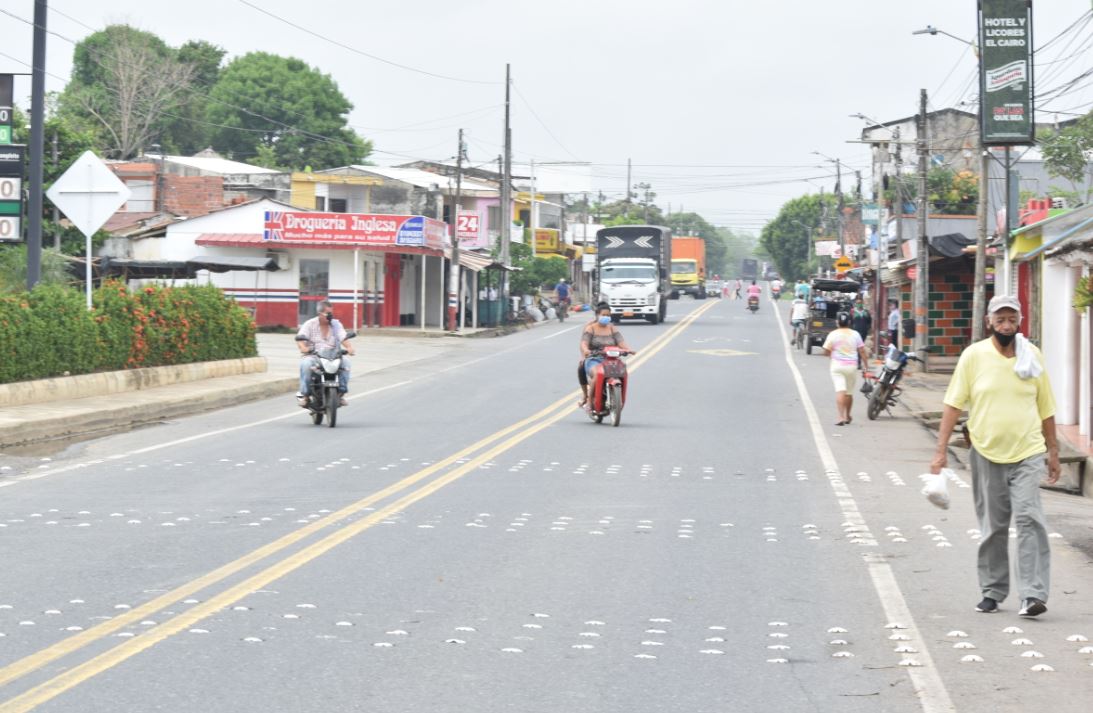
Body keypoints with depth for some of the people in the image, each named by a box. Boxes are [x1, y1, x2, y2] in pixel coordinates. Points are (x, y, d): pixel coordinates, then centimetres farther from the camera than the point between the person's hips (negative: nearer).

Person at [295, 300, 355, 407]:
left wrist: (349, 347, -23)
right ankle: (303, 392, -26)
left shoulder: (336, 324, 13)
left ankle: (342, 391, -17)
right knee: (306, 363, -36)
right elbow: (300, 338, -8)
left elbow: (343, 338, 0)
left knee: (345, 361, -27)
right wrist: (303, 347, -32)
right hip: (313, 356, -3)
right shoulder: (310, 324, 5)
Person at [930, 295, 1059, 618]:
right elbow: (953, 404, -1)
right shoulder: (974, 356, -1)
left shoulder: (1032, 356, 4)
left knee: (1029, 519, -14)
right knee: (992, 528, 8)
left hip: (1028, 452, 0)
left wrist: (1053, 451, 15)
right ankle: (992, 592, 21)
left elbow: (1045, 407, 13)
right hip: (986, 454, 0)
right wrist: (941, 450, -6)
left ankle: (1033, 594, -17)